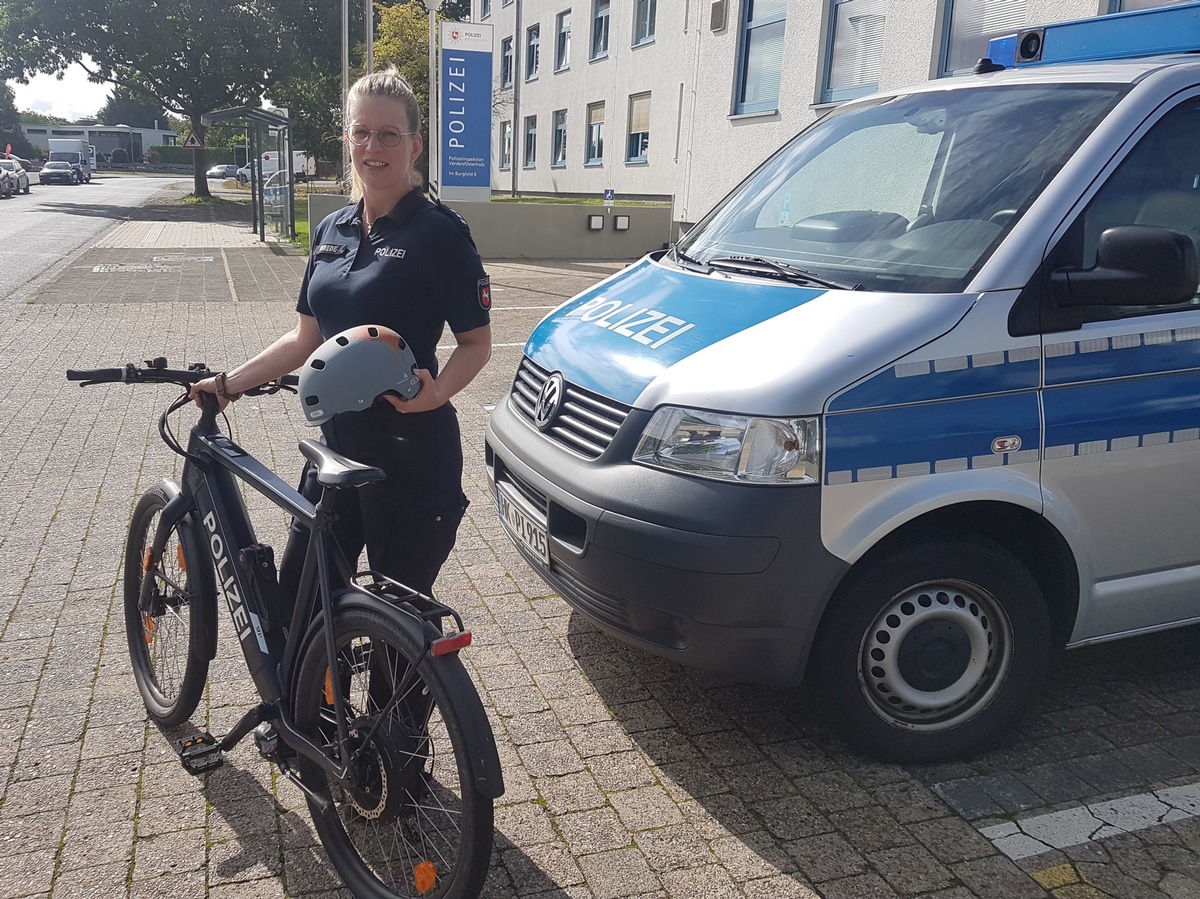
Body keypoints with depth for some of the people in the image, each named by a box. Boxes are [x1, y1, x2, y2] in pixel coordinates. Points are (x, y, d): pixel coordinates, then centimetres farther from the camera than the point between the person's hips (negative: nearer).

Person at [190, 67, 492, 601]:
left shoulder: (438, 232, -10)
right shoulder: (332, 231, 11)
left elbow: (476, 343, -8)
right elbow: (306, 339, 16)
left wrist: (437, 392, -27)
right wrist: (229, 383, 9)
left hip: (411, 452, -7)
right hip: (338, 443, 7)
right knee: (294, 600, 14)